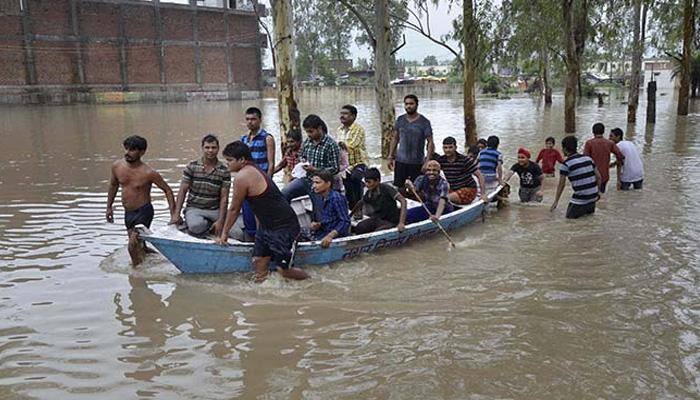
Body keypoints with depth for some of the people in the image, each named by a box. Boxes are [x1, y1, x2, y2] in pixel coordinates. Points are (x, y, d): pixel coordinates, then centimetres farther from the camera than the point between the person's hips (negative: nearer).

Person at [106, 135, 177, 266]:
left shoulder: (148, 173, -21)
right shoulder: (117, 166, -5)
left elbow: (167, 190, -11)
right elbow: (113, 185, 14)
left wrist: (173, 214, -15)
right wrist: (109, 207, 18)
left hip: (144, 212, -6)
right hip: (128, 213, 6)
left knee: (133, 246, -15)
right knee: (139, 244, 21)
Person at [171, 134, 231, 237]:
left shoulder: (224, 171, -2)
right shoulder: (192, 167, 0)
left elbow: (224, 197, -4)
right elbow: (183, 191, 1)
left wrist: (220, 220, -14)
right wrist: (177, 214, -7)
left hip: (215, 210, 2)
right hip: (194, 209, -1)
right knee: (196, 226, -37)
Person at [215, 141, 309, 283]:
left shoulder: (242, 177, -18)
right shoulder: (253, 170, 12)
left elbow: (234, 209, -8)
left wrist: (224, 233, 6)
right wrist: (260, 230, 24)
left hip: (283, 227, -10)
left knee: (283, 269, -4)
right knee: (259, 260, 12)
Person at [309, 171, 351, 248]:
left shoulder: (336, 198, -15)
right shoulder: (323, 199, 11)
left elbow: (345, 221, -22)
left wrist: (330, 236, -33)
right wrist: (317, 225, 0)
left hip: (336, 238, -8)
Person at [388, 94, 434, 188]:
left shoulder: (424, 122, -4)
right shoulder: (400, 120, 7)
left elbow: (430, 142, -5)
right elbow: (395, 139, 14)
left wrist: (427, 161, -13)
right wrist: (390, 157, 8)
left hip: (417, 163, -3)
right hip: (400, 161, 3)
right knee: (397, 187, 1)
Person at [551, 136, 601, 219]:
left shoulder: (566, 164, -10)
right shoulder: (588, 158, 7)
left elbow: (561, 185, -4)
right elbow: (598, 177, 10)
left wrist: (556, 201, 5)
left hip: (581, 198, -6)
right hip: (593, 196, 6)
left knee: (570, 216, 8)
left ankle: (584, 209, -8)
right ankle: (591, 207, 6)